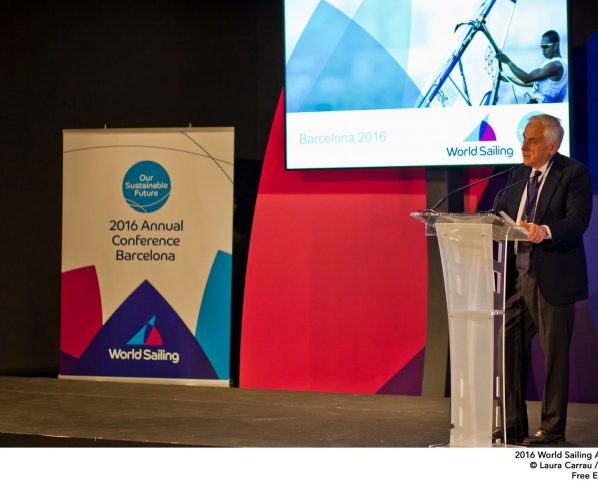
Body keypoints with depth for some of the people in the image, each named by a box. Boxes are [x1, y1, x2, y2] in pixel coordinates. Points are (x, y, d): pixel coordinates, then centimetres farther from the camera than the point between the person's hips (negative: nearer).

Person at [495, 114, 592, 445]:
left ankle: (552, 428, 13)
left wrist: (545, 231, -36)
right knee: (510, 350, 7)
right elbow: (500, 215, 13)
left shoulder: (574, 173, -6)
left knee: (554, 354, 2)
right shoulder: (518, 175, 15)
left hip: (552, 279, -6)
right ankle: (513, 426, 17)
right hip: (517, 277, 7)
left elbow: (578, 220, -19)